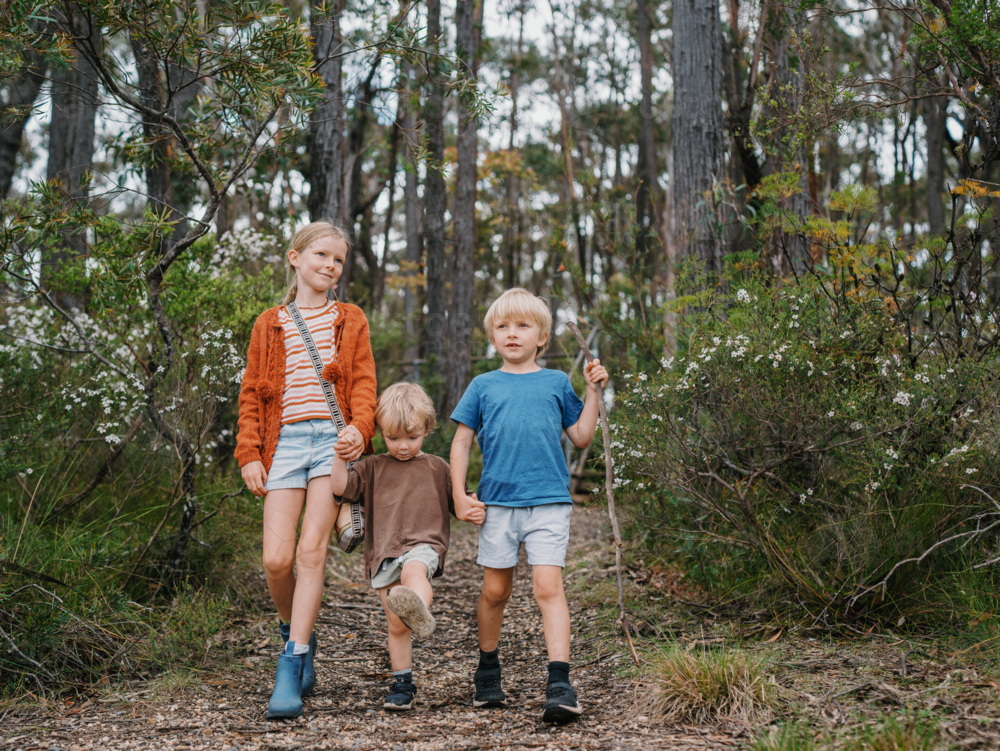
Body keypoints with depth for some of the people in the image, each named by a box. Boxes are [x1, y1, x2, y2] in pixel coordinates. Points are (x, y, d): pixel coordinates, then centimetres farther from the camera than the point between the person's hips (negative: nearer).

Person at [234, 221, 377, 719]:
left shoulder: (350, 321, 14)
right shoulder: (269, 325, 15)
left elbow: (363, 382, 6)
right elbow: (251, 395, 13)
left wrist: (359, 427, -14)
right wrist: (249, 453, 3)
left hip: (333, 438, -1)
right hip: (285, 440, 1)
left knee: (311, 550, -12)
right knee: (276, 560, -8)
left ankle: (291, 665, -9)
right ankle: (296, 633, 22)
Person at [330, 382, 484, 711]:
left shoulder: (436, 468, 16)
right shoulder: (373, 468, 17)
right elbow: (340, 487, 5)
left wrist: (476, 513, -1)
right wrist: (341, 456, -10)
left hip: (423, 545, -2)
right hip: (383, 556, 2)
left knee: (414, 572, -39)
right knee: (396, 626, 1)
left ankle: (420, 610, -68)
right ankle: (402, 685, 13)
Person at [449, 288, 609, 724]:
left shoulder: (557, 383, 10)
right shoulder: (483, 386, 10)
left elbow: (582, 438, 12)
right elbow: (462, 442, 12)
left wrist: (593, 391, 5)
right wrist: (459, 495, 3)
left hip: (549, 502, -1)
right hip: (498, 503, 1)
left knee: (548, 586, -12)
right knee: (495, 590, 9)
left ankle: (560, 685, -15)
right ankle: (488, 672, 29)